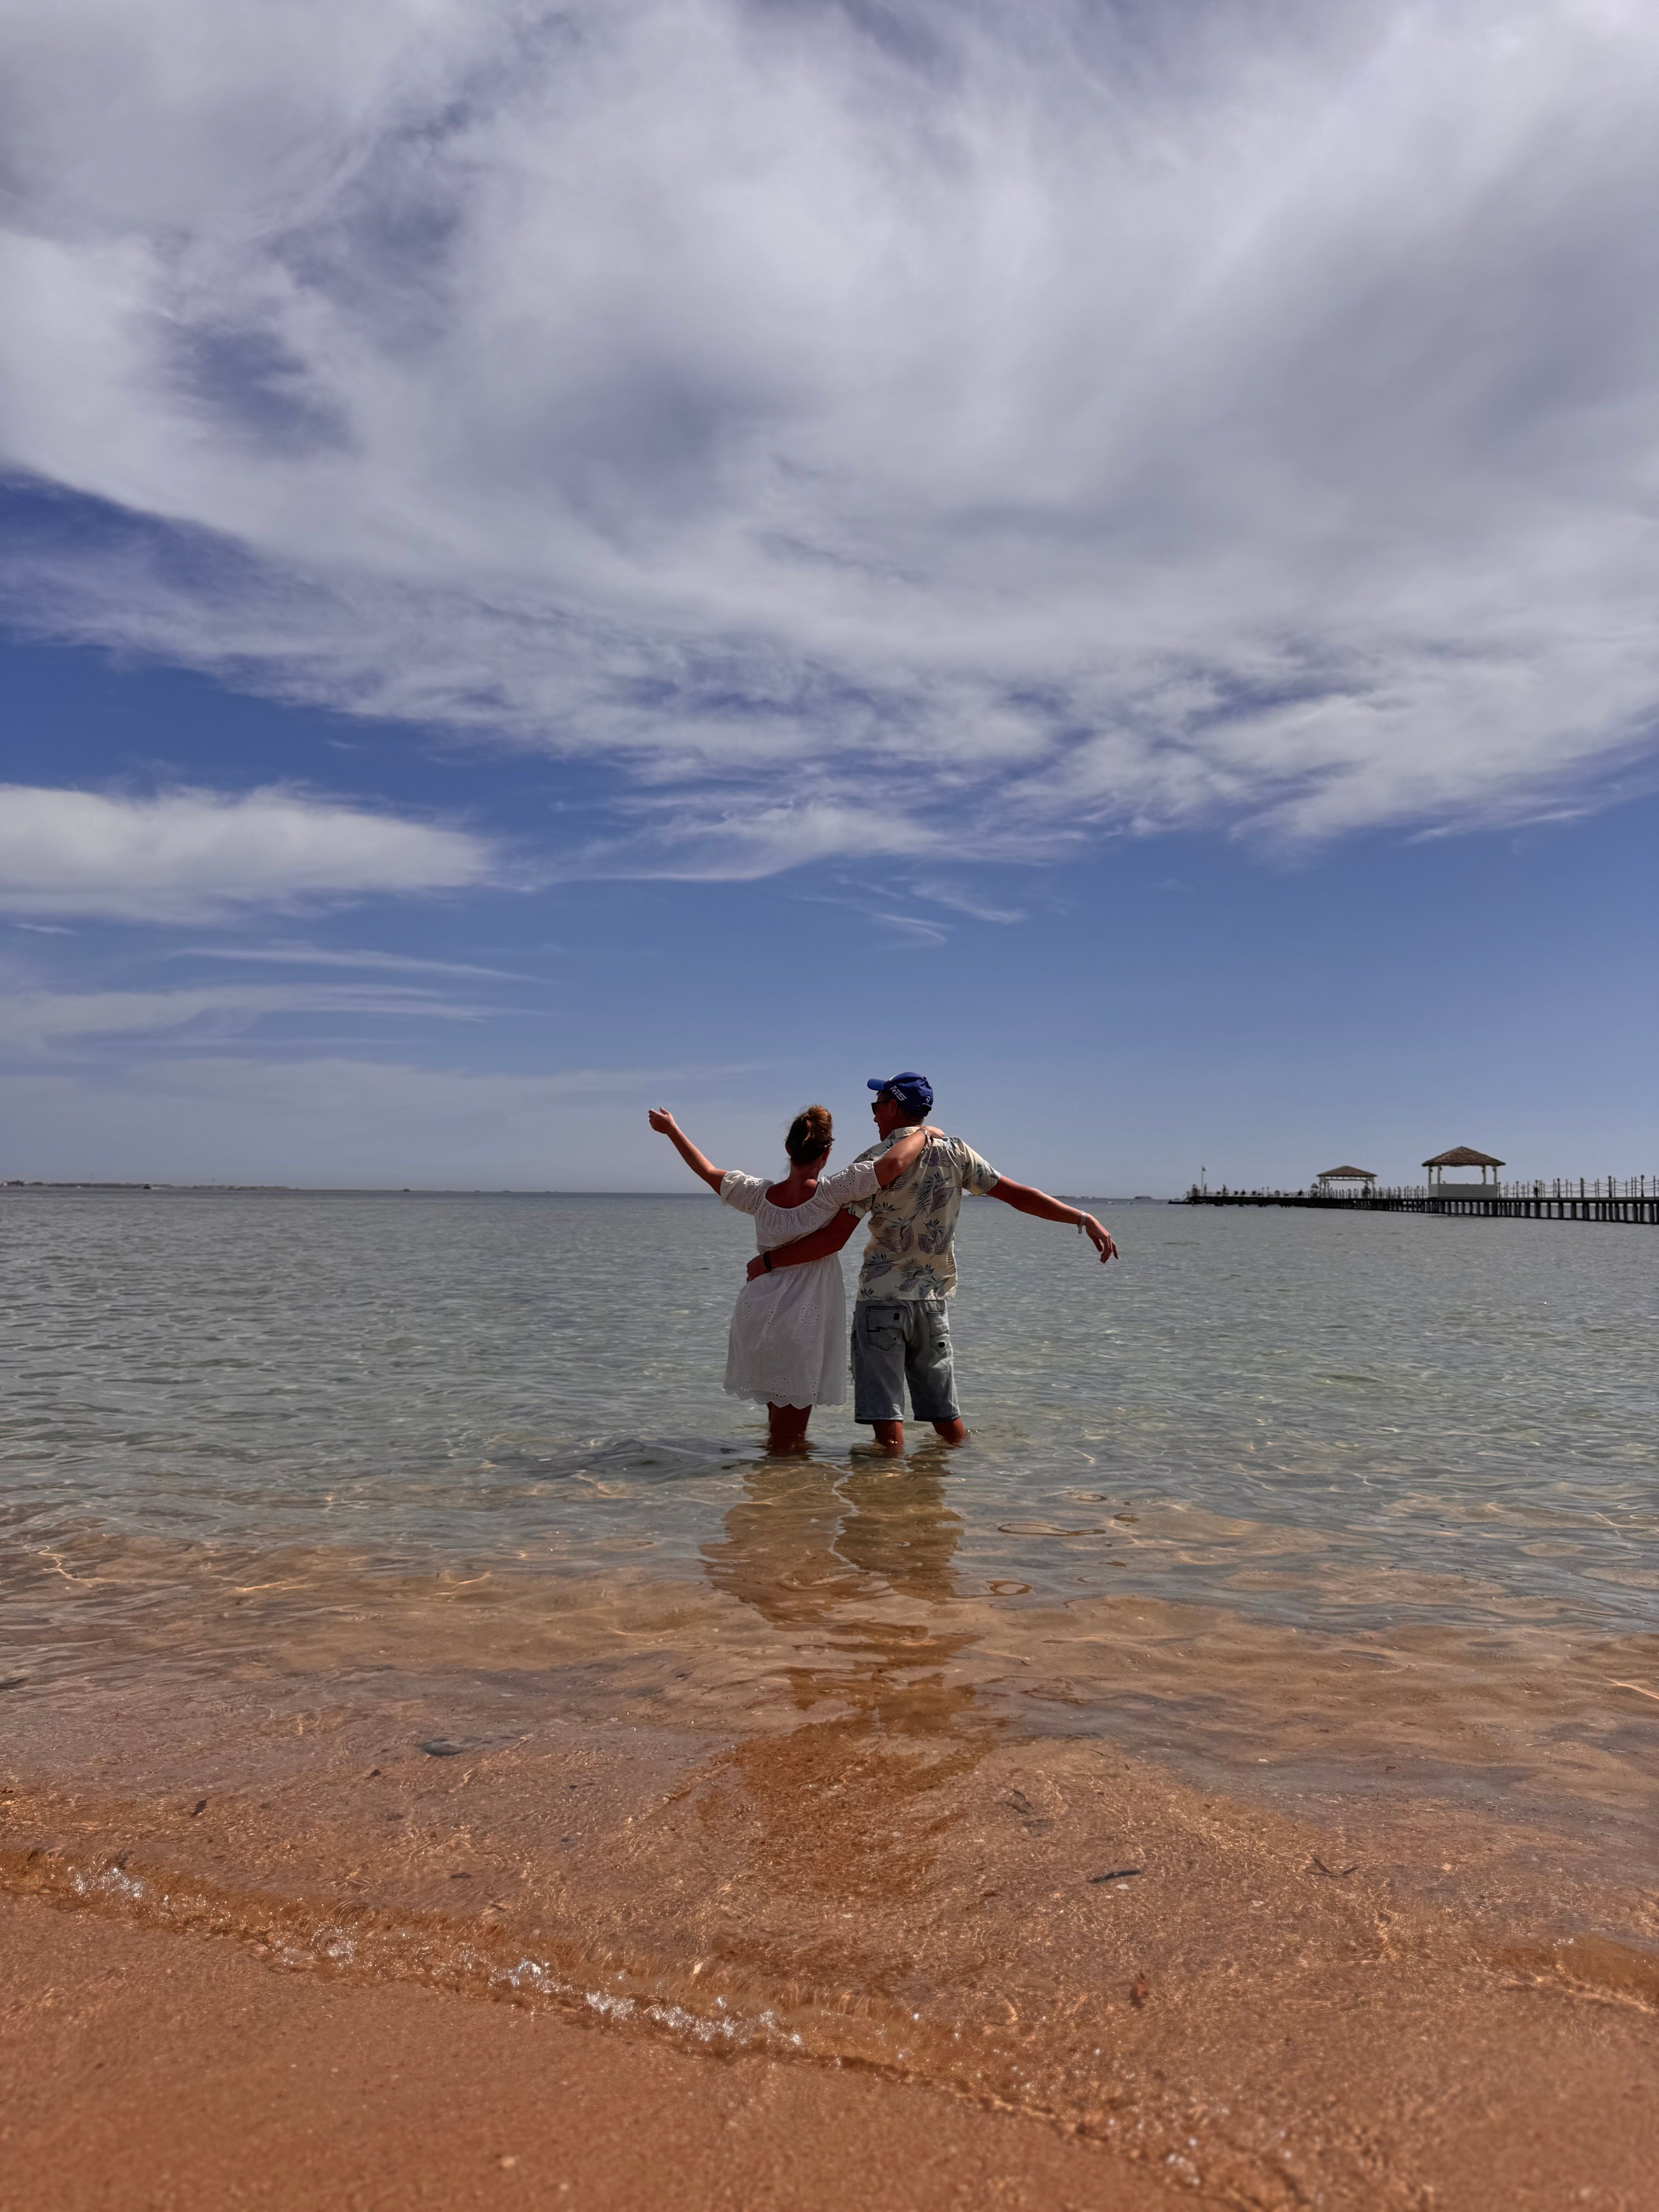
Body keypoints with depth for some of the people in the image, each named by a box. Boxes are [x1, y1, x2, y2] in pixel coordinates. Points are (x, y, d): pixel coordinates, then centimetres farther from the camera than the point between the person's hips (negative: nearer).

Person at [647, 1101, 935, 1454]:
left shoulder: (760, 1195, -3)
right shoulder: (831, 1193, -16)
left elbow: (707, 1171, 11)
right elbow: (893, 1164, -25)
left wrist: (672, 1130, 25)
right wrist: (922, 1133, -6)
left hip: (758, 1318, 5)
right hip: (805, 1325, -4)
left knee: (780, 1421, 22)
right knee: (790, 1437, 5)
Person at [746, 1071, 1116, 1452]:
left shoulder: (875, 1161, -9)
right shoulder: (955, 1153, 3)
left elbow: (833, 1238, -12)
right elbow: (1019, 1195, 1)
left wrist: (768, 1261, -4)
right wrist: (1085, 1218, 6)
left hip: (881, 1299, -4)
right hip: (934, 1299, 5)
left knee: (885, 1415, -1)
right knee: (945, 1413, 13)